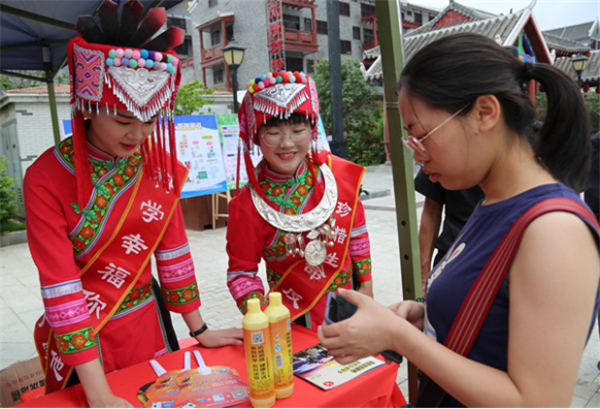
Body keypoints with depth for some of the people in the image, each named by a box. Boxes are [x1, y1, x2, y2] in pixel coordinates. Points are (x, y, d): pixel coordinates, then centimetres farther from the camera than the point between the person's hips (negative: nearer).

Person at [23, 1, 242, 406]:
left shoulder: (160, 166, -7)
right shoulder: (46, 179, -19)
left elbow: (174, 254, -1)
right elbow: (61, 288, -21)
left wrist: (200, 331, 2)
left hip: (148, 324, 4)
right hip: (82, 340, -3)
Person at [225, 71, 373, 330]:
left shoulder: (337, 173, -11)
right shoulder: (248, 206, -20)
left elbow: (356, 229, 3)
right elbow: (241, 271, -9)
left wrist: (366, 284, 6)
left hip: (348, 304, 4)